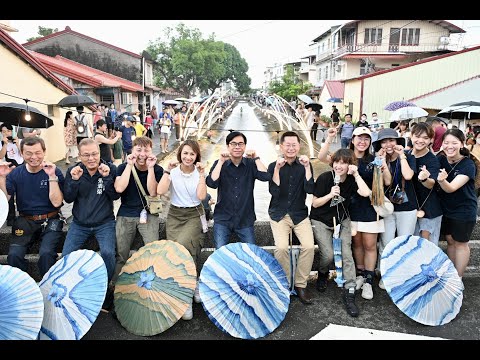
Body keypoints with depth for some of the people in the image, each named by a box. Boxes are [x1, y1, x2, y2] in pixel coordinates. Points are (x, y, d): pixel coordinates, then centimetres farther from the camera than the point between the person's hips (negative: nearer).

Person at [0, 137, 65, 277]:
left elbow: (56, 202, -12)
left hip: (50, 220, -3)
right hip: (25, 220, 3)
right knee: (14, 255, -21)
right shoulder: (15, 173, 6)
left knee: (46, 253, -27)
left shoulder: (54, 172, -4)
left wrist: (52, 176, -20)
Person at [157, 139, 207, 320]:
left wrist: (201, 174, -15)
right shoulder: (173, 172, -1)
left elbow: (201, 196, -14)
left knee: (183, 247, -21)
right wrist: (168, 170, -16)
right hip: (175, 215, 2)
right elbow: (160, 191, -15)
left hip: (194, 216, -2)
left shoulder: (199, 172, -1)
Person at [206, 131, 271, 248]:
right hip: (222, 218, -1)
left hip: (245, 220, 1)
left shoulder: (251, 164, 2)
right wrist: (221, 161, -15)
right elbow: (211, 183, -15)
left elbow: (266, 177, -14)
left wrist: (256, 158, -10)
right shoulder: (219, 164, 1)